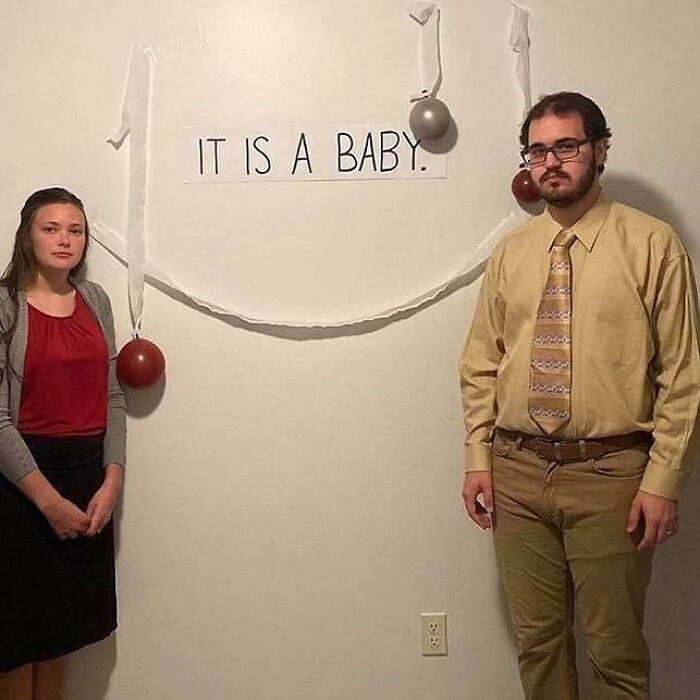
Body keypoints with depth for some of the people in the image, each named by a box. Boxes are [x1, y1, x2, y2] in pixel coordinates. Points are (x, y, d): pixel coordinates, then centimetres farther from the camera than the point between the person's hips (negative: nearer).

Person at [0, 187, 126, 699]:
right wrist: (49, 499, -15)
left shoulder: (95, 300, 6)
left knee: (61, 623, 17)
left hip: (89, 474, 5)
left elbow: (112, 396, 6)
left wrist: (111, 482, -4)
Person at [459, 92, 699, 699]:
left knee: (616, 650, 9)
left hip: (610, 475, -3)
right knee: (537, 639, 16)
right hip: (517, 473, 4)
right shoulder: (510, 253, 8)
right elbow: (481, 365, 11)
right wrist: (478, 459, 4)